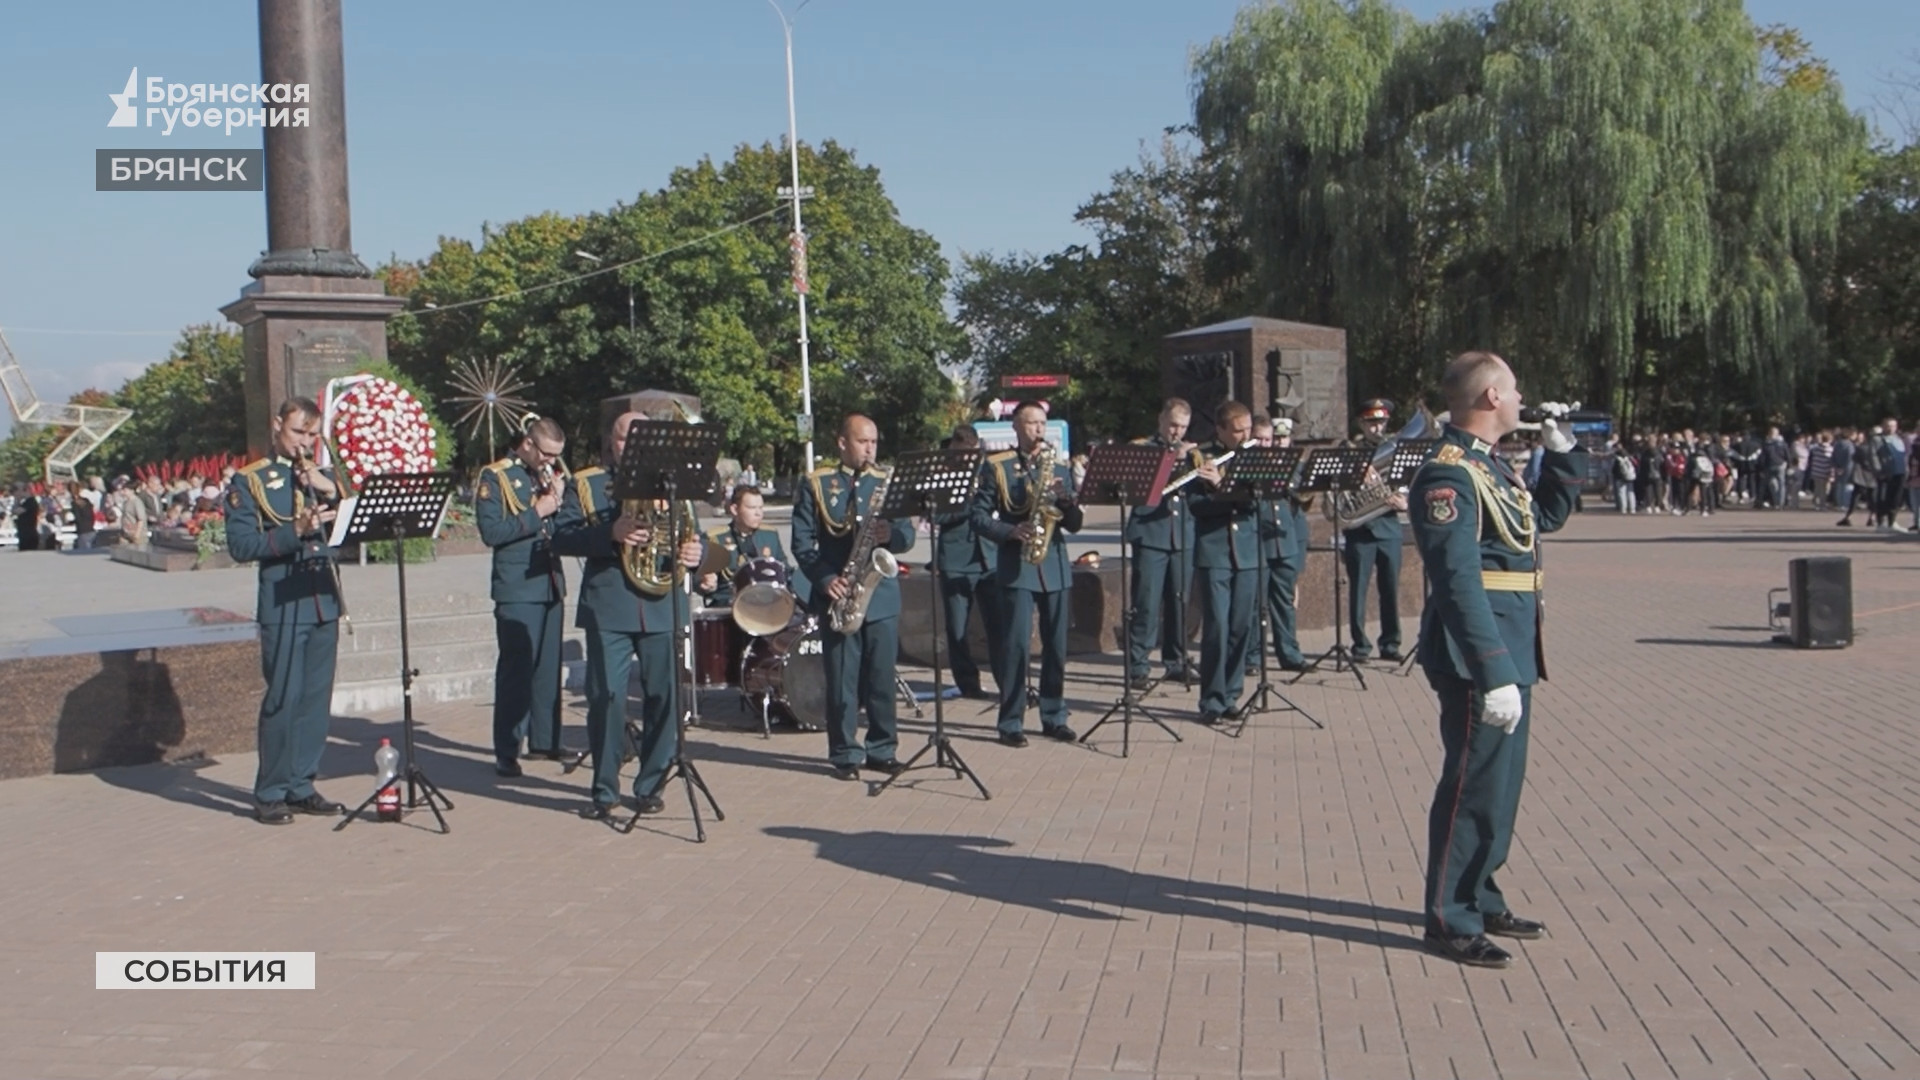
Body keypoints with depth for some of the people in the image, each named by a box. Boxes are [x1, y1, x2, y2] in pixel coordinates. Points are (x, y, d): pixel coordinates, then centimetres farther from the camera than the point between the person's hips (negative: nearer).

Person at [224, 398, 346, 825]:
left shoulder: (322, 475, 16)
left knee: (317, 699, 8)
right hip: (282, 605, -5)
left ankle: (302, 786, 17)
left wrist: (331, 492, -8)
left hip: (324, 602, 5)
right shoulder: (249, 480, 2)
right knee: (283, 699, -6)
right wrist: (295, 531, -20)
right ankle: (270, 794, 4)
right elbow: (240, 546, -8)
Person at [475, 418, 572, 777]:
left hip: (551, 583, 6)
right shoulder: (495, 477, -4)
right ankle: (506, 753, -3)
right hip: (517, 589, -6)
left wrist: (560, 500, -6)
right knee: (516, 668, -7)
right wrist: (537, 513, -16)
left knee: (548, 666, 11)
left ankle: (544, 740, 21)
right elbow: (491, 532, -15)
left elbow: (569, 527, 12)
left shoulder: (552, 475, 15)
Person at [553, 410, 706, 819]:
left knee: (664, 696, 2)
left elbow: (693, 533, 12)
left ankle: (650, 786, 15)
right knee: (606, 697, -3)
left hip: (663, 605, 2)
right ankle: (604, 790, 10)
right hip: (607, 606, -2)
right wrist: (610, 532, -18)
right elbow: (561, 538, -3)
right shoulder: (584, 484, 9)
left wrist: (694, 551, -12)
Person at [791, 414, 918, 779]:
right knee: (842, 680, 2)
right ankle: (844, 754, 11)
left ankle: (882, 749, 17)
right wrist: (825, 579, -14)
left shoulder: (886, 482, 10)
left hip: (881, 595, 2)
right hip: (837, 598, -2)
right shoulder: (817, 484, 3)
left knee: (883, 678, 6)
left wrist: (891, 535, -17)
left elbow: (908, 535, 6)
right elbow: (802, 541, -1)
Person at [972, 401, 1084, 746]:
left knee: (1056, 646, 7)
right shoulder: (996, 467, 3)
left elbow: (1075, 524, 9)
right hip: (1015, 566, -4)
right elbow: (980, 517, -2)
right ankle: (1011, 722, 2)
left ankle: (1054, 717, 18)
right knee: (1016, 645, -6)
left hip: (1055, 565, 4)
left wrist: (1066, 499, -11)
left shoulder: (1060, 466, 13)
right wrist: (1011, 532, -17)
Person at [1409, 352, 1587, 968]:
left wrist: (1561, 453, 17)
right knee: (1474, 788, -2)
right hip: (1480, 658, -10)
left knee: (1500, 783, 18)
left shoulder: (1489, 466, 14)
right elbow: (1460, 582, -25)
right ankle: (1451, 922, 9)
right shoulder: (1449, 474, -18)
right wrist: (1495, 674, -28)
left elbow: (1546, 516, 31)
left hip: (1512, 653, 10)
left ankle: (1480, 899, 32)